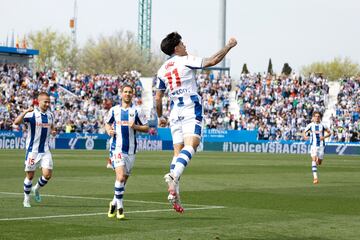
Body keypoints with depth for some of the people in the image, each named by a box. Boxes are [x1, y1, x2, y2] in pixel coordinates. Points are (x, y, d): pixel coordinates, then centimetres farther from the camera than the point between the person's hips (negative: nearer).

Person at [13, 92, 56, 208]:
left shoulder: (50, 115, 7)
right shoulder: (31, 114, -11)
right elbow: (16, 122, -25)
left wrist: (53, 131, 3)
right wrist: (25, 111, -39)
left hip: (45, 150, 4)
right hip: (32, 150, -4)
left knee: (47, 174, -7)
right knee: (30, 175, 3)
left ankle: (36, 189, 22)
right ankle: (26, 198, 22)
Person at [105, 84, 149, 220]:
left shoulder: (137, 111, 4)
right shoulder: (114, 110, 7)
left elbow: (146, 128, 5)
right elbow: (107, 123, 21)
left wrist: (135, 126, -13)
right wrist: (108, 130, -1)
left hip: (131, 149, 2)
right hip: (117, 148, -2)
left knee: (124, 179, 8)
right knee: (120, 177, -18)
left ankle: (114, 203, 29)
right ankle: (119, 207, -10)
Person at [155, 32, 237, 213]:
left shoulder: (162, 70, 15)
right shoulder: (185, 61, -3)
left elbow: (158, 98, 17)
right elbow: (212, 61, -9)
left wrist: (160, 117, 31)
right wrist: (229, 46, 2)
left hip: (175, 113, 6)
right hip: (191, 110, -6)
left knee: (178, 151, 7)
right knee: (190, 145, -18)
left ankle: (174, 192, -4)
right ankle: (173, 175, -43)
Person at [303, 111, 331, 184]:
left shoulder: (322, 125, 2)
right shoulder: (310, 125, 1)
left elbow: (329, 132, 10)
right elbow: (304, 132, 9)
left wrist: (324, 137, -10)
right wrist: (305, 136, -15)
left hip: (321, 145, 1)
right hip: (313, 145, -1)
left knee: (319, 163, 5)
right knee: (314, 159, -18)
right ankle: (315, 177, -22)